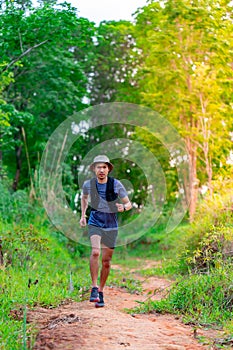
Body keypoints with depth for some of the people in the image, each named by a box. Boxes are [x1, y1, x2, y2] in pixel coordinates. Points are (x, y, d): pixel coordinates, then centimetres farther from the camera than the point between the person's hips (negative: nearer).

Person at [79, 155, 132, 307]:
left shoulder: (116, 184, -7)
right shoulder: (88, 184, -3)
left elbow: (129, 204, 0)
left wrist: (123, 207, -23)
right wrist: (83, 215, 12)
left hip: (111, 226, 1)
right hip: (95, 224, -1)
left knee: (106, 261, 5)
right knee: (95, 252, -26)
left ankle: (101, 292, 21)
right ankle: (94, 288, -18)